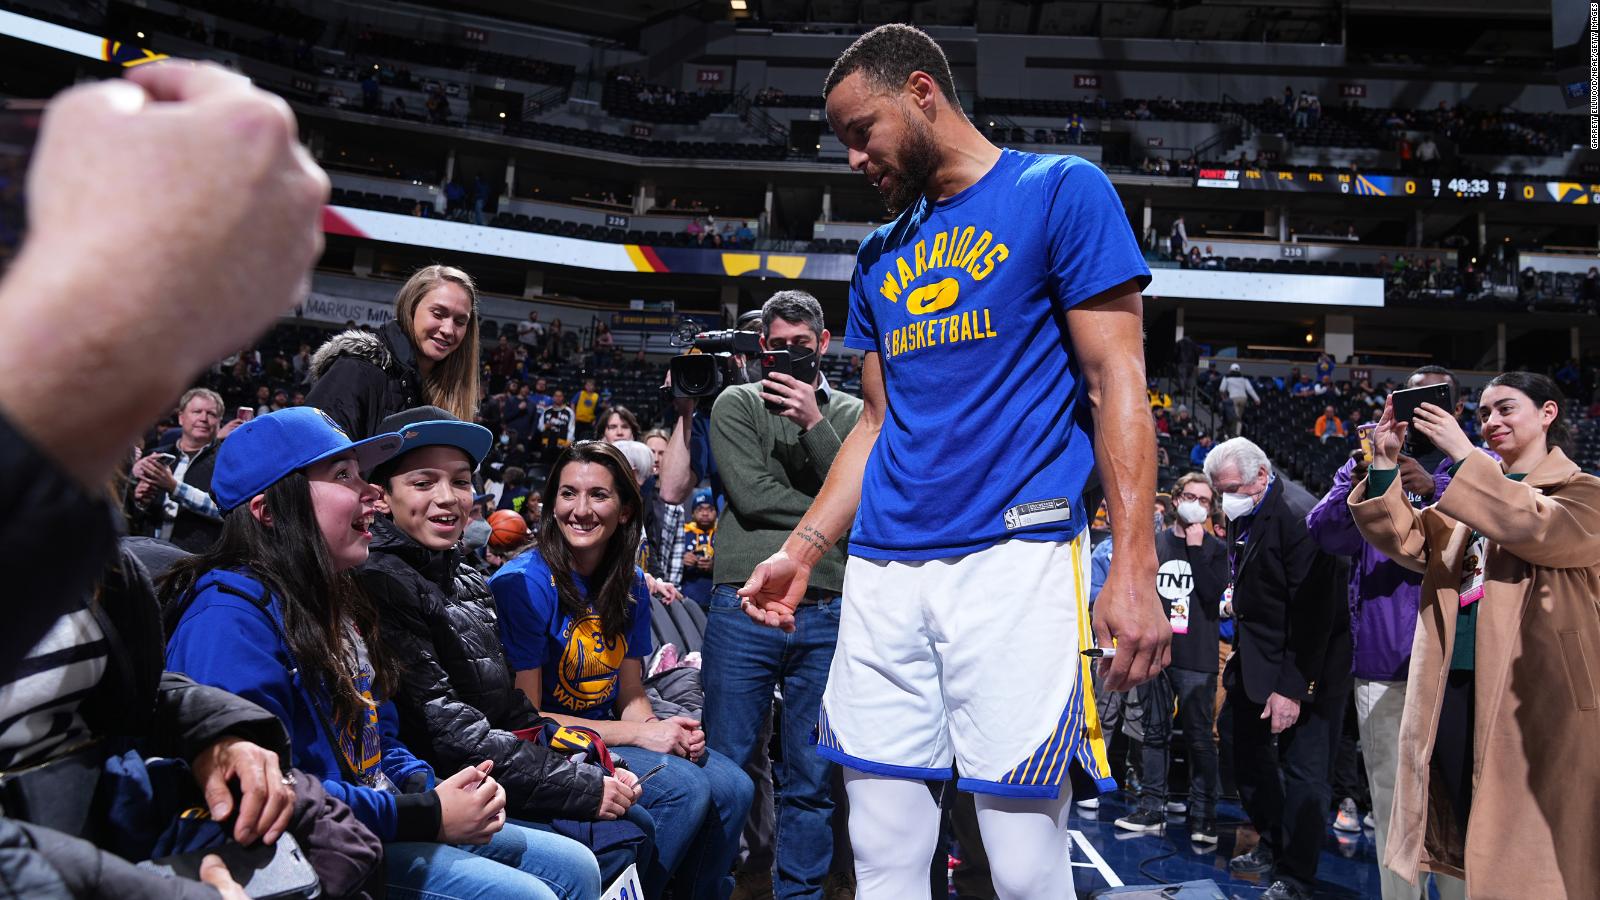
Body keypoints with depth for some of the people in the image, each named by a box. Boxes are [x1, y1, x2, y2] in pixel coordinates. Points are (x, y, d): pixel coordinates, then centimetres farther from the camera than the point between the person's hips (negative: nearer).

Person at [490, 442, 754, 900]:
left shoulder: (630, 583, 4)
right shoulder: (525, 582, -17)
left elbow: (631, 698, 10)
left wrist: (665, 729, -14)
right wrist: (638, 733, -20)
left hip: (607, 736, 7)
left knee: (733, 788, -11)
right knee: (686, 788, -24)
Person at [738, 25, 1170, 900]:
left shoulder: (1061, 192, 1)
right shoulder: (880, 255, 20)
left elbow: (1115, 386, -5)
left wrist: (1133, 569, -13)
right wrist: (802, 549, 13)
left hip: (1015, 554, -6)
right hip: (883, 571, 6)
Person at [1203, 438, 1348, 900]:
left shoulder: (1296, 515, -24)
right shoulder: (1241, 514, 4)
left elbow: (1312, 613, -24)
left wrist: (1293, 688, -23)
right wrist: (1236, 594, 6)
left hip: (1306, 668, -9)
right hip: (1256, 662, 9)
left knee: (1302, 773, -1)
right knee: (1250, 757, 17)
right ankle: (1272, 846, 35)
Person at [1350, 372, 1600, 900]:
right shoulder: (1476, 495, 19)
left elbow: (1533, 526, -19)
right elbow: (1405, 540, 6)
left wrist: (1464, 455, -21)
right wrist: (1385, 466, -7)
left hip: (1529, 694, -5)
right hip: (1451, 687, 5)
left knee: (1525, 850, -3)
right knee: (1465, 840, 9)